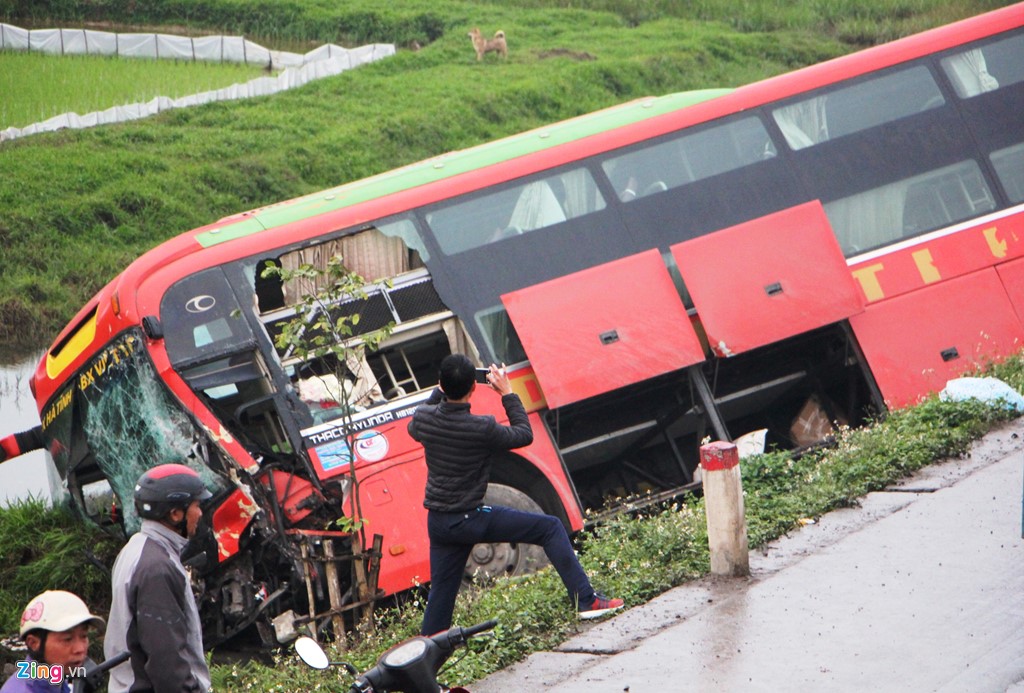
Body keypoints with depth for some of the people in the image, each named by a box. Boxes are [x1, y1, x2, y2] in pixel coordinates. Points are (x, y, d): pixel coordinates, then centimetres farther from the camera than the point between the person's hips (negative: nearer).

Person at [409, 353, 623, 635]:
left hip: (436, 523, 6)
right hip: (470, 520, -6)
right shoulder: (482, 429, -20)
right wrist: (507, 393, 2)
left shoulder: (423, 418, -5)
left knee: (441, 593, 16)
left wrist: (439, 391, 22)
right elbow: (524, 434, -2)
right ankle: (585, 600, -2)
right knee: (550, 528, 2)